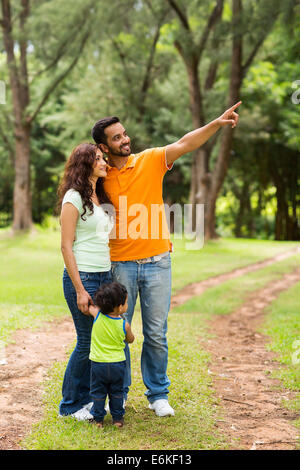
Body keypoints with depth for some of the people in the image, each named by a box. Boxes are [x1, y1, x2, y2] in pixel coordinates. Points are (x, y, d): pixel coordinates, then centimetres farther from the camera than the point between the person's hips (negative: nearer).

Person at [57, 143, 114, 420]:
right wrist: (80, 290, -15)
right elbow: (66, 246, -12)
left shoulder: (102, 197, 16)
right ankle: (71, 405, 14)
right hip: (83, 276, -7)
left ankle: (87, 397, 23)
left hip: (105, 276, 8)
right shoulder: (74, 198, -9)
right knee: (87, 343, -1)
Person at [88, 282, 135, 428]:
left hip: (98, 363, 0)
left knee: (98, 393, 14)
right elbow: (130, 339, 8)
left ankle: (98, 419, 19)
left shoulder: (97, 315, -13)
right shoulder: (124, 325, -13)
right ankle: (118, 418, 24)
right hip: (118, 364, 0)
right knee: (116, 393, 18)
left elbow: (89, 306, 9)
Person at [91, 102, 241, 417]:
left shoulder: (150, 161, 0)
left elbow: (184, 144, -13)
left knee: (156, 333, 6)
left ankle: (158, 394, 20)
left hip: (156, 262, -1)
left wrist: (217, 123, -26)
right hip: (120, 265, 1)